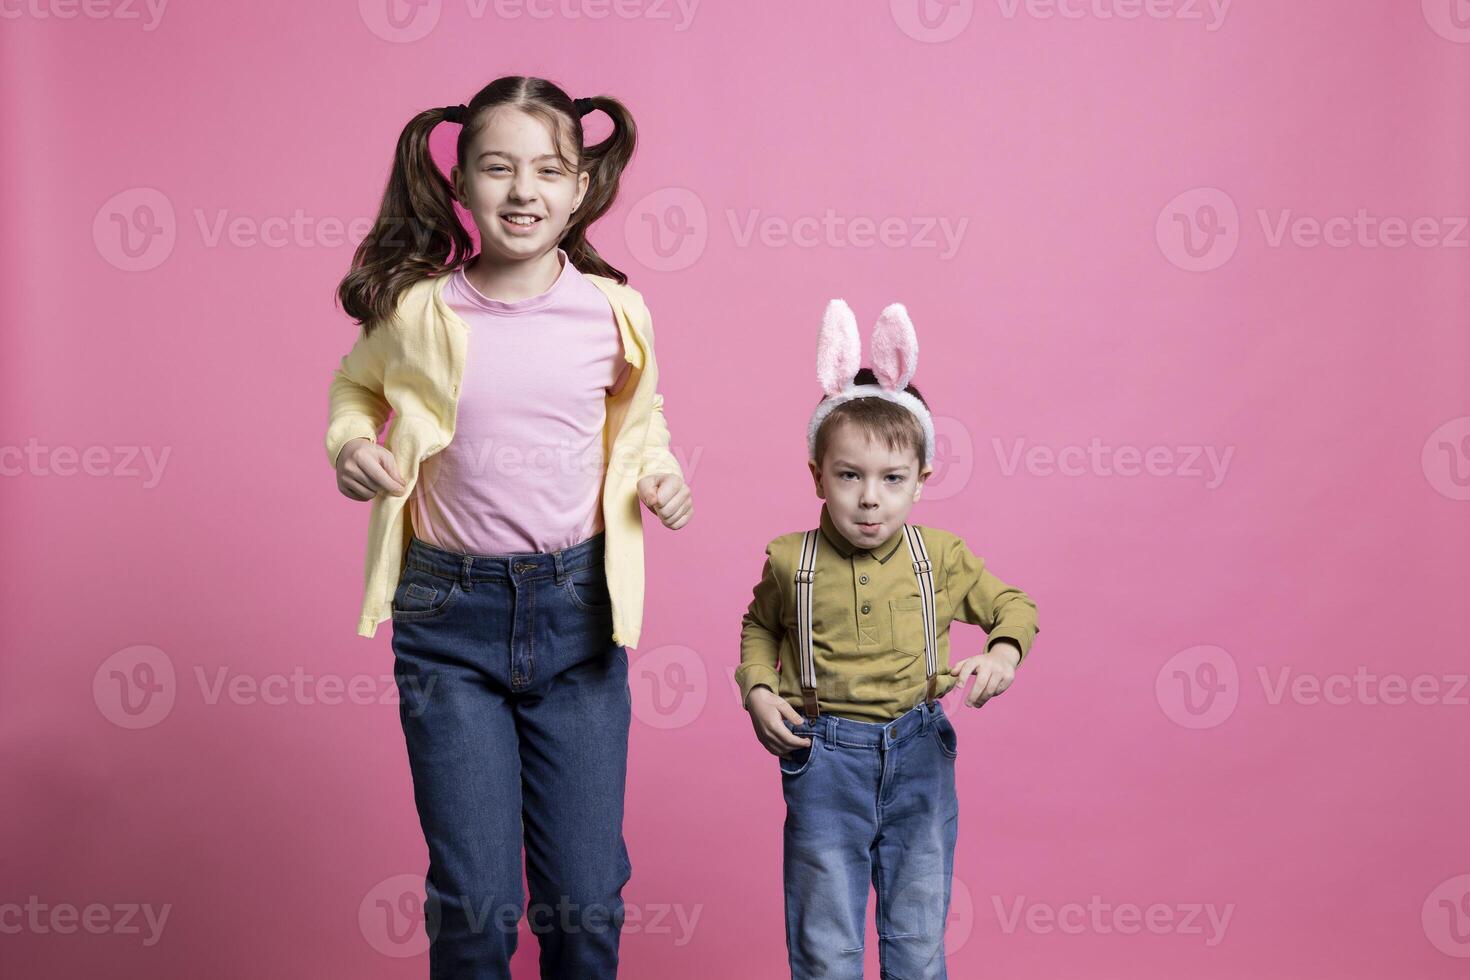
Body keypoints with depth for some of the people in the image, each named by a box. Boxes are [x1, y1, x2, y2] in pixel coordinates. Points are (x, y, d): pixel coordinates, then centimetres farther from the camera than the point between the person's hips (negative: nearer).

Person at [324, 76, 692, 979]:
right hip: (450, 613, -1)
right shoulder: (416, 311, -5)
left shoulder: (613, 313, -2)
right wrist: (350, 442, -4)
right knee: (474, 904, 3)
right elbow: (357, 388, 15)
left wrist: (658, 469, -1)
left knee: (587, 899, 9)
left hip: (578, 608, 1)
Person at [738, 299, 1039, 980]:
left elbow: (1013, 605, 8)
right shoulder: (791, 561, -7)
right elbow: (760, 627, 12)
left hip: (918, 752, 1)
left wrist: (1003, 653, -13)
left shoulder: (941, 557, -5)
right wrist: (758, 692, -4)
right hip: (825, 758, -1)